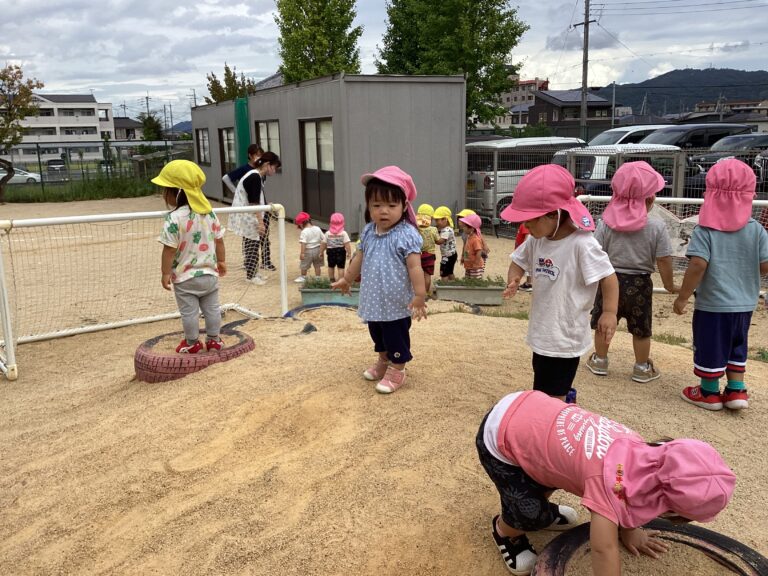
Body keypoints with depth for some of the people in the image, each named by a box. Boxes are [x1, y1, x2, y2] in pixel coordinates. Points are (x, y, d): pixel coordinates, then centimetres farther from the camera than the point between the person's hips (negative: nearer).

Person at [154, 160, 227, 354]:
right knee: (212, 308, 15)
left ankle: (192, 343, 20)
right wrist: (221, 261, 17)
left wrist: (165, 273, -10)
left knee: (189, 312, 8)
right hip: (209, 273, 6)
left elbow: (170, 249, -18)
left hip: (185, 277, -6)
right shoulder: (210, 213, 0)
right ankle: (214, 340, 26)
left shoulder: (174, 218, -19)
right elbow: (219, 241, 6)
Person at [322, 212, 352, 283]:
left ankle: (331, 279, 29)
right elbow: (347, 244, -15)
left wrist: (321, 252, 11)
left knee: (331, 266, 19)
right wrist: (349, 253, -7)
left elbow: (324, 244, -2)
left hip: (331, 251, 2)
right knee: (341, 267, 4)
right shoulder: (343, 233, -11)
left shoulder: (328, 233, -6)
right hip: (341, 251, -2)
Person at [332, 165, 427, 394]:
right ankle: (383, 361, 45)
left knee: (396, 338, 7)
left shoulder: (407, 235, -20)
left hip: (397, 303, -7)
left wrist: (419, 295, -23)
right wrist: (346, 279, 26)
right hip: (374, 300, 7)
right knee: (378, 335, 24)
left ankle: (397, 371, 24)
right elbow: (360, 258, 16)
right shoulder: (368, 232, 1)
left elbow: (415, 267, -21)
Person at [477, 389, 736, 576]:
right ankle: (504, 530, 29)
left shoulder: (636, 446, -7)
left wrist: (627, 530, 24)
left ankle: (542, 509, 50)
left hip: (523, 406, 8)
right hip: (499, 439, -7)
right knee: (534, 515, -4)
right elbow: (604, 550, -28)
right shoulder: (610, 479, -30)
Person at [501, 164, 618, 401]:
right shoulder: (536, 241, -2)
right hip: (542, 333, 8)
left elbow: (608, 277, -19)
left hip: (565, 337, -7)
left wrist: (609, 312, -28)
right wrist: (514, 280, -9)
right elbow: (518, 262, 12)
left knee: (550, 397, 2)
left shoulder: (582, 244, -23)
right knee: (543, 392, 23)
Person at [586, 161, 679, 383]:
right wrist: (669, 284, 6)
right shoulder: (656, 227, -13)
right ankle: (642, 368, 27)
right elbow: (663, 260, -8)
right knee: (641, 329, 14)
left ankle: (599, 361, 31)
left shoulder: (606, 223, -11)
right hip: (639, 284, 0)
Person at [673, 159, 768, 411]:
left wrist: (682, 297, -14)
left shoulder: (705, 230, -15)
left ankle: (709, 392, 24)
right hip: (744, 304, 4)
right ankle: (736, 390, 28)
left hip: (712, 304, -4)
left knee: (709, 347, 11)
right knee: (736, 348, 23)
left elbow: (697, 265, -22)